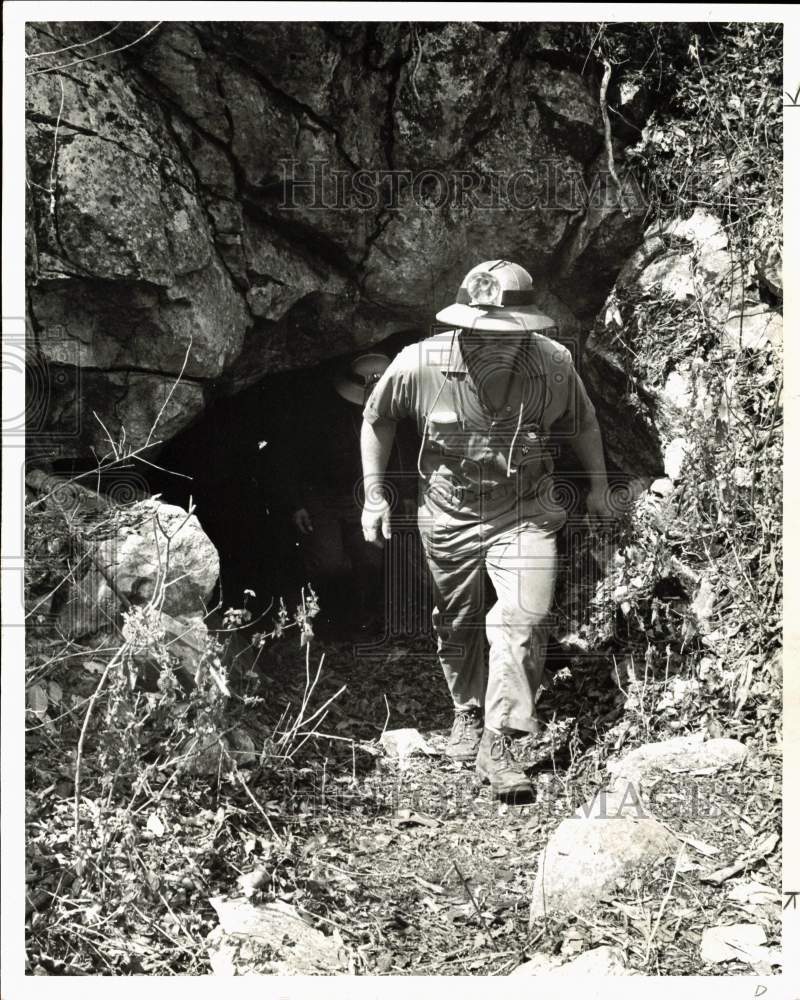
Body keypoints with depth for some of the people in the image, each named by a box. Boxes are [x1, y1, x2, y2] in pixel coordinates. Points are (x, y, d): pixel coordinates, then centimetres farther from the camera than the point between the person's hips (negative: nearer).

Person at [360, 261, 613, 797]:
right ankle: (468, 712, 43)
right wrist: (374, 495, 0)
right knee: (456, 627, 16)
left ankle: (498, 741, -6)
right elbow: (377, 418, -1)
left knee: (526, 618, -18)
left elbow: (583, 422, 4)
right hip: (449, 515, 1)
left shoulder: (554, 363, -19)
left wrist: (599, 484, 14)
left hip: (525, 512, -1)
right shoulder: (419, 365, -21)